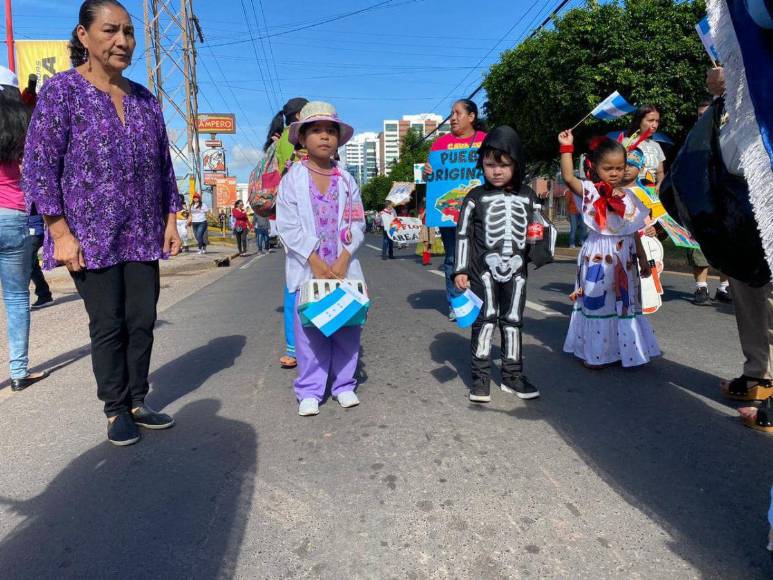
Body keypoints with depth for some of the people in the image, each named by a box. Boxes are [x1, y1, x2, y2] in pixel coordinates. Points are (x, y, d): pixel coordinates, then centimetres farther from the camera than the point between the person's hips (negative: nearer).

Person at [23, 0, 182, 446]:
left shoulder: (145, 99, 11)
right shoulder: (62, 90, -3)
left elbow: (164, 166, 15)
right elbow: (40, 166, -7)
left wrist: (171, 219, 7)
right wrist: (61, 233, -13)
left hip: (144, 236, 4)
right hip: (92, 237, -4)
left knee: (142, 321, 7)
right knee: (108, 326, 3)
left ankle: (138, 402, 22)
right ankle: (116, 411, 18)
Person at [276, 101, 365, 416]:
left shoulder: (346, 180, 6)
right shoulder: (293, 178, -1)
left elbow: (357, 224, 3)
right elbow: (287, 225, -7)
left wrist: (343, 260, -9)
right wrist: (315, 261, -13)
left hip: (343, 267, 3)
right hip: (307, 267, -2)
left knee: (347, 327, 7)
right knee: (310, 330, 2)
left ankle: (344, 385, 22)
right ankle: (309, 391, 14)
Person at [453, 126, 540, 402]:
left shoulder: (527, 196, 7)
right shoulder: (476, 197, -1)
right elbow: (463, 234, -2)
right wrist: (460, 270, -7)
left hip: (516, 270, 3)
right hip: (484, 269, -3)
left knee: (513, 320, 10)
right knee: (485, 320, -3)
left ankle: (512, 375, 23)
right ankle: (480, 377, 7)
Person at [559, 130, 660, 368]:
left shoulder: (628, 196, 8)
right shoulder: (591, 191, -6)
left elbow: (634, 232, 13)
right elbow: (568, 178, -24)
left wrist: (643, 259, 14)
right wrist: (567, 148, -25)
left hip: (624, 257, 5)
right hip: (598, 257, -5)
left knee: (624, 303, 13)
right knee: (596, 302, 1)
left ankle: (625, 349, 28)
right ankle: (594, 353, 14)